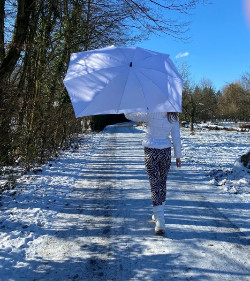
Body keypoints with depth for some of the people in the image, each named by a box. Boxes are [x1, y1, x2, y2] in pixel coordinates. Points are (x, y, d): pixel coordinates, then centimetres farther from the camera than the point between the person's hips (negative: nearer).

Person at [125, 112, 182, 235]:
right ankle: (158, 215, 34)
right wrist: (178, 156, 8)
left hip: (151, 152, -3)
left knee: (155, 184, -2)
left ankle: (160, 222, -9)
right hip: (165, 152, 3)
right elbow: (176, 138, 0)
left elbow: (129, 115, -6)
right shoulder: (173, 117, -2)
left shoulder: (150, 114, -13)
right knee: (162, 182, 19)